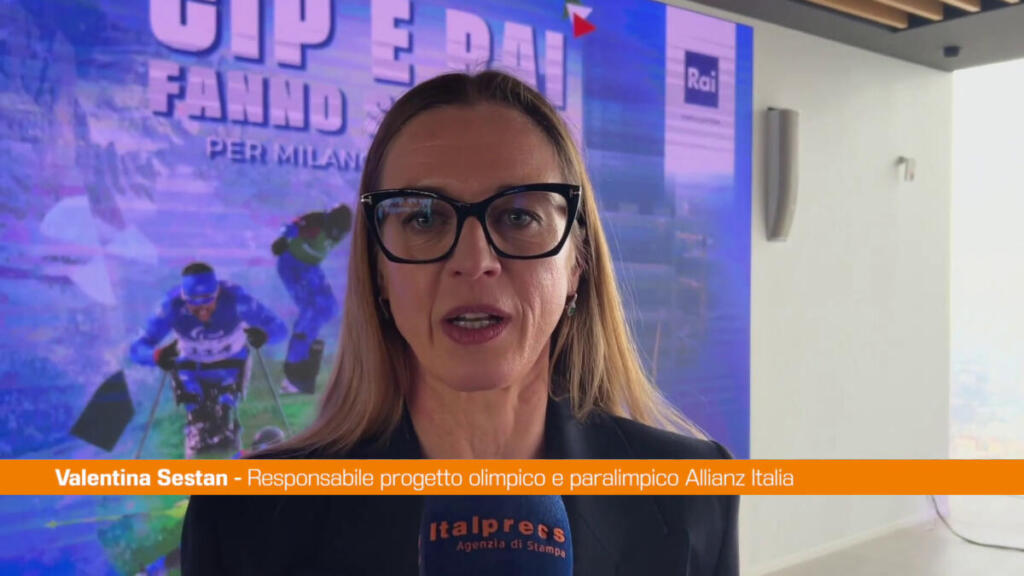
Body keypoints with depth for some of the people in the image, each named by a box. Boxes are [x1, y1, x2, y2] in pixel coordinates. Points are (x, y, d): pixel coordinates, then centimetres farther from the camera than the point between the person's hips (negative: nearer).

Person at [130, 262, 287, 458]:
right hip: (190, 367, 0)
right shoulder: (173, 306, -30)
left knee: (224, 414, -17)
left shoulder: (235, 299, -31)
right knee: (197, 415, -13)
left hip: (230, 364, 0)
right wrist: (158, 355, -50)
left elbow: (279, 329, -27)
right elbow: (137, 349, -28)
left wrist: (263, 335, -50)